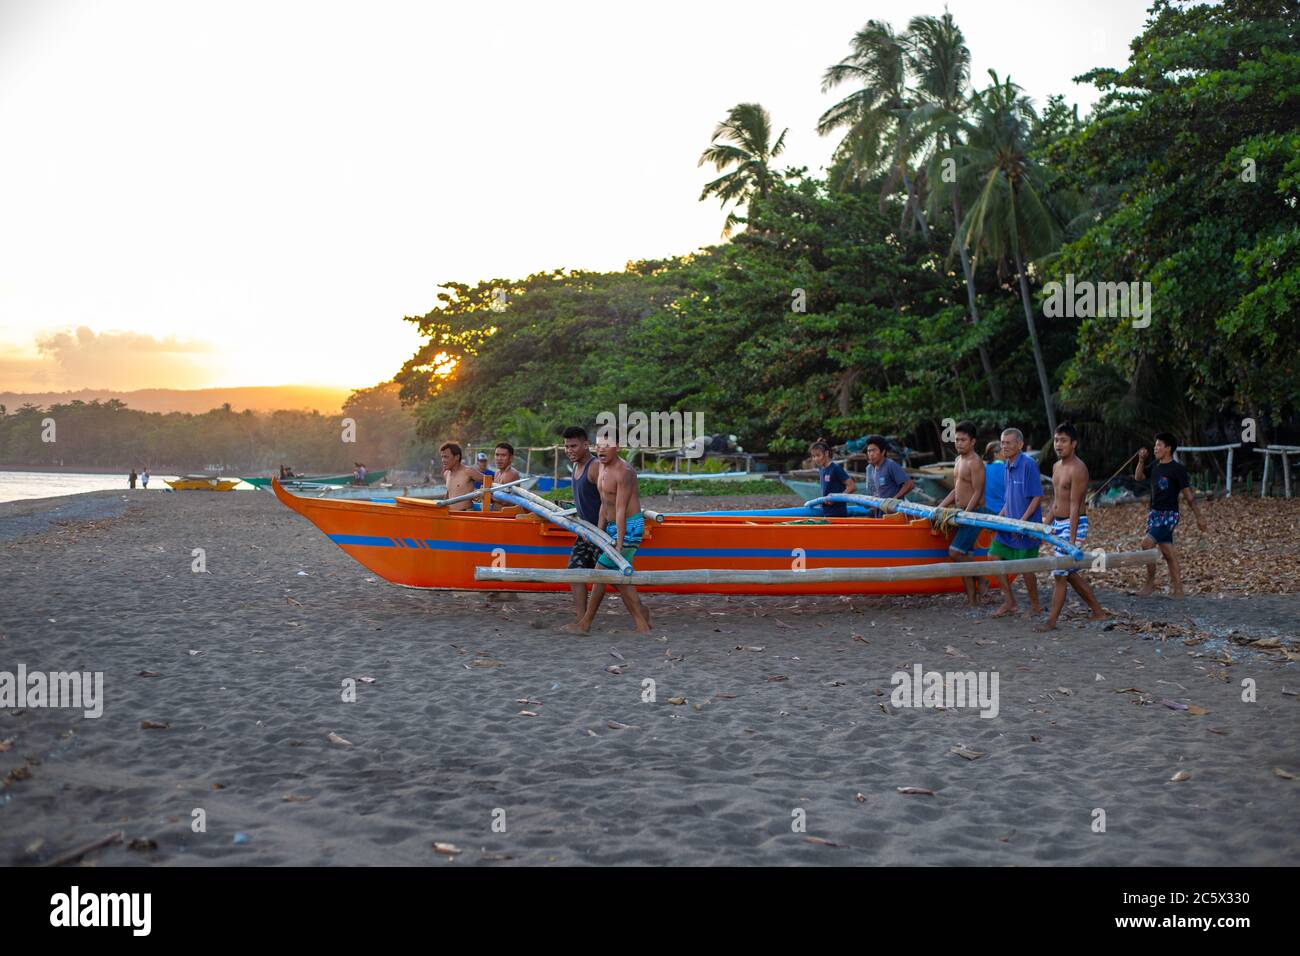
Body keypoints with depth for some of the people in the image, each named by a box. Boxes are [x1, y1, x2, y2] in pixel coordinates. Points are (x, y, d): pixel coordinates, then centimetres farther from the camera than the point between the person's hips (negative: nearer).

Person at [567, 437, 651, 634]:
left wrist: (619, 543, -25)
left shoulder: (624, 471, -19)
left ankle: (586, 623, 5)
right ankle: (642, 623, 13)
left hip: (629, 528, -10)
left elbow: (621, 509, -23)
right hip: (614, 527, 10)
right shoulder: (602, 469, 10)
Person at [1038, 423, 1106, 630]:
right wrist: (1050, 525, 19)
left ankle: (1051, 621, 0)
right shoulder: (1056, 467, 11)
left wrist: (1071, 538, -22)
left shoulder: (1077, 469, -16)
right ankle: (1097, 611, 26)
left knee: (1059, 574, -7)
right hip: (1058, 523, 9)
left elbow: (1075, 505, -20)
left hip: (1074, 524, -9)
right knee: (1070, 572, 15)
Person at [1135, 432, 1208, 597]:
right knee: (1167, 551, 9)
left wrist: (1199, 517, -9)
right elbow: (1139, 477, 23)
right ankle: (1177, 587, 15)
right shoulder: (1156, 466, 9)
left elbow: (1188, 495, -10)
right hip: (1155, 514, 7)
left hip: (1169, 515, -7)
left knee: (1147, 543, -18)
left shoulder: (1177, 469, -12)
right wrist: (1141, 460, 8)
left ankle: (1150, 582, -5)